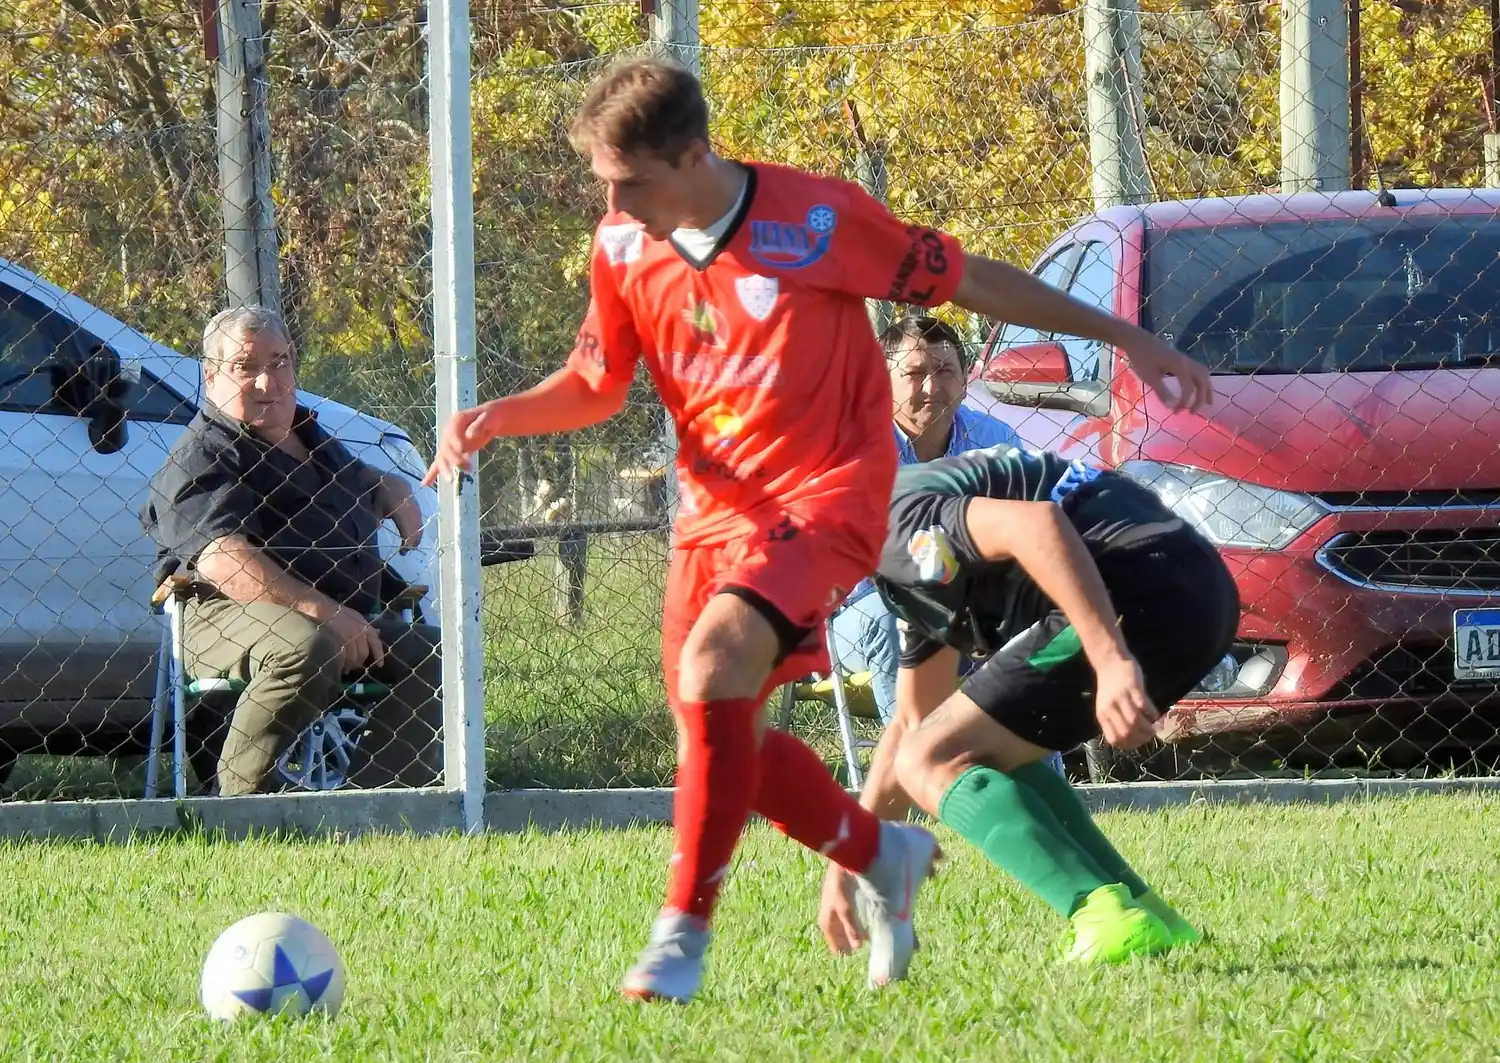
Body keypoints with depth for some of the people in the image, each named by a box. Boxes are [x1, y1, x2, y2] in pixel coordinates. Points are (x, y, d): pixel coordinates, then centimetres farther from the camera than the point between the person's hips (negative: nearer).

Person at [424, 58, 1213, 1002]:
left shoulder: (814, 218, -15)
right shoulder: (623, 249, -2)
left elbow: (969, 280, -6)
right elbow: (595, 387, 11)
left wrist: (1126, 337, 0)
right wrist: (493, 419, -9)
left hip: (825, 492, -6)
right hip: (717, 507, 7)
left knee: (714, 661, -28)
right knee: (723, 729, 7)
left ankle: (684, 933, -23)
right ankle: (883, 857, 33)